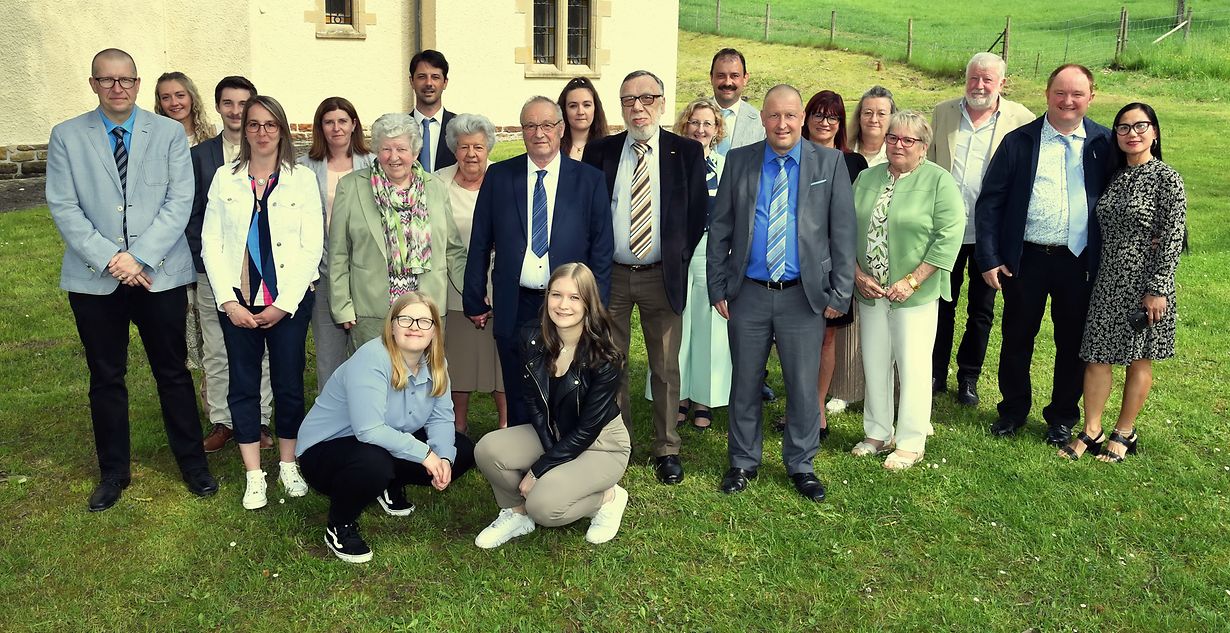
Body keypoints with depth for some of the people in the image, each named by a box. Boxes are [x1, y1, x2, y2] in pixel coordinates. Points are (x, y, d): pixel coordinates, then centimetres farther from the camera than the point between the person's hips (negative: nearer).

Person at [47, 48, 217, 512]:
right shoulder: (67, 137, 4)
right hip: (94, 278, 1)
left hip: (161, 274, -1)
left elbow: (179, 201, -4)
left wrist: (141, 257, -13)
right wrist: (109, 258, -13)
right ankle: (113, 471, 25)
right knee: (105, 378, 11)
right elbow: (63, 208, -2)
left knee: (173, 373, 7)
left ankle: (192, 462, 22)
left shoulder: (169, 133, 3)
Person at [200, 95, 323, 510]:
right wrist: (228, 301, -7)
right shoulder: (225, 179, 7)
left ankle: (288, 465, 21)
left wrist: (284, 303, -9)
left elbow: (312, 245, -3)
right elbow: (211, 242, 4)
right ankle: (254, 476, 14)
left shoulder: (301, 180, 2)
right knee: (243, 384, 5)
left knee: (289, 383, 4)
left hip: (288, 300, -1)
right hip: (237, 300, 1)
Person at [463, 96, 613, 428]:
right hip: (514, 309, 1)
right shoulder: (498, 176, 4)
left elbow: (603, 248, 2)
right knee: (519, 404, 10)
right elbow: (480, 244, 6)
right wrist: (474, 300, 5)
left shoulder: (590, 180, 2)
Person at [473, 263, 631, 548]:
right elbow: (533, 399, -2)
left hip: (601, 445, -5)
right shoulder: (532, 337, -11)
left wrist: (538, 469, -18)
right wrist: (550, 449, -15)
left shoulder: (606, 358, -25)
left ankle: (608, 497, 2)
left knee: (544, 505, -27)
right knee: (487, 449, -21)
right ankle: (517, 513, 5)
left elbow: (588, 429, -20)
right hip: (552, 434, 5)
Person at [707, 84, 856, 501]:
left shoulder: (830, 163, 0)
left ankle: (801, 465, 26)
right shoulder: (739, 161, 4)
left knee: (804, 386, 7)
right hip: (749, 294, 1)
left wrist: (839, 293, -4)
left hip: (804, 295, -1)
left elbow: (843, 233, 0)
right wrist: (718, 287, 1)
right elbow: (719, 228, 6)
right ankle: (743, 462, 28)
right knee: (745, 384, 11)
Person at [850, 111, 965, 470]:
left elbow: (949, 236, -12)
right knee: (874, 364, 11)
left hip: (916, 294, -4)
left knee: (912, 367, 2)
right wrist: (857, 273, -4)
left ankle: (911, 444, 15)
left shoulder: (940, 181, -6)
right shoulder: (866, 179, 9)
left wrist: (912, 282, -16)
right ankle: (877, 434, 26)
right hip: (870, 292, 5)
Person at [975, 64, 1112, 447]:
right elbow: (989, 202, -1)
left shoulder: (1104, 144, 3)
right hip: (1025, 258, 0)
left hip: (1079, 261, 0)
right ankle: (1014, 410, 29)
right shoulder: (1018, 142, 0)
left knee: (1072, 343, 10)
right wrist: (989, 259, -6)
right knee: (1017, 338, 10)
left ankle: (1063, 418, 27)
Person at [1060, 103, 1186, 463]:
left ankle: (1124, 433, 21)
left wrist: (1158, 289, -16)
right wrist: (1091, 270, 7)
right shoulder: (1114, 177, 9)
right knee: (1097, 356, 5)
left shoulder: (1167, 179, -9)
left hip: (1144, 284, -5)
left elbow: (1172, 239, -12)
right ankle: (1091, 432, 15)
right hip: (1108, 281, 5)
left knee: (1138, 360, 9)